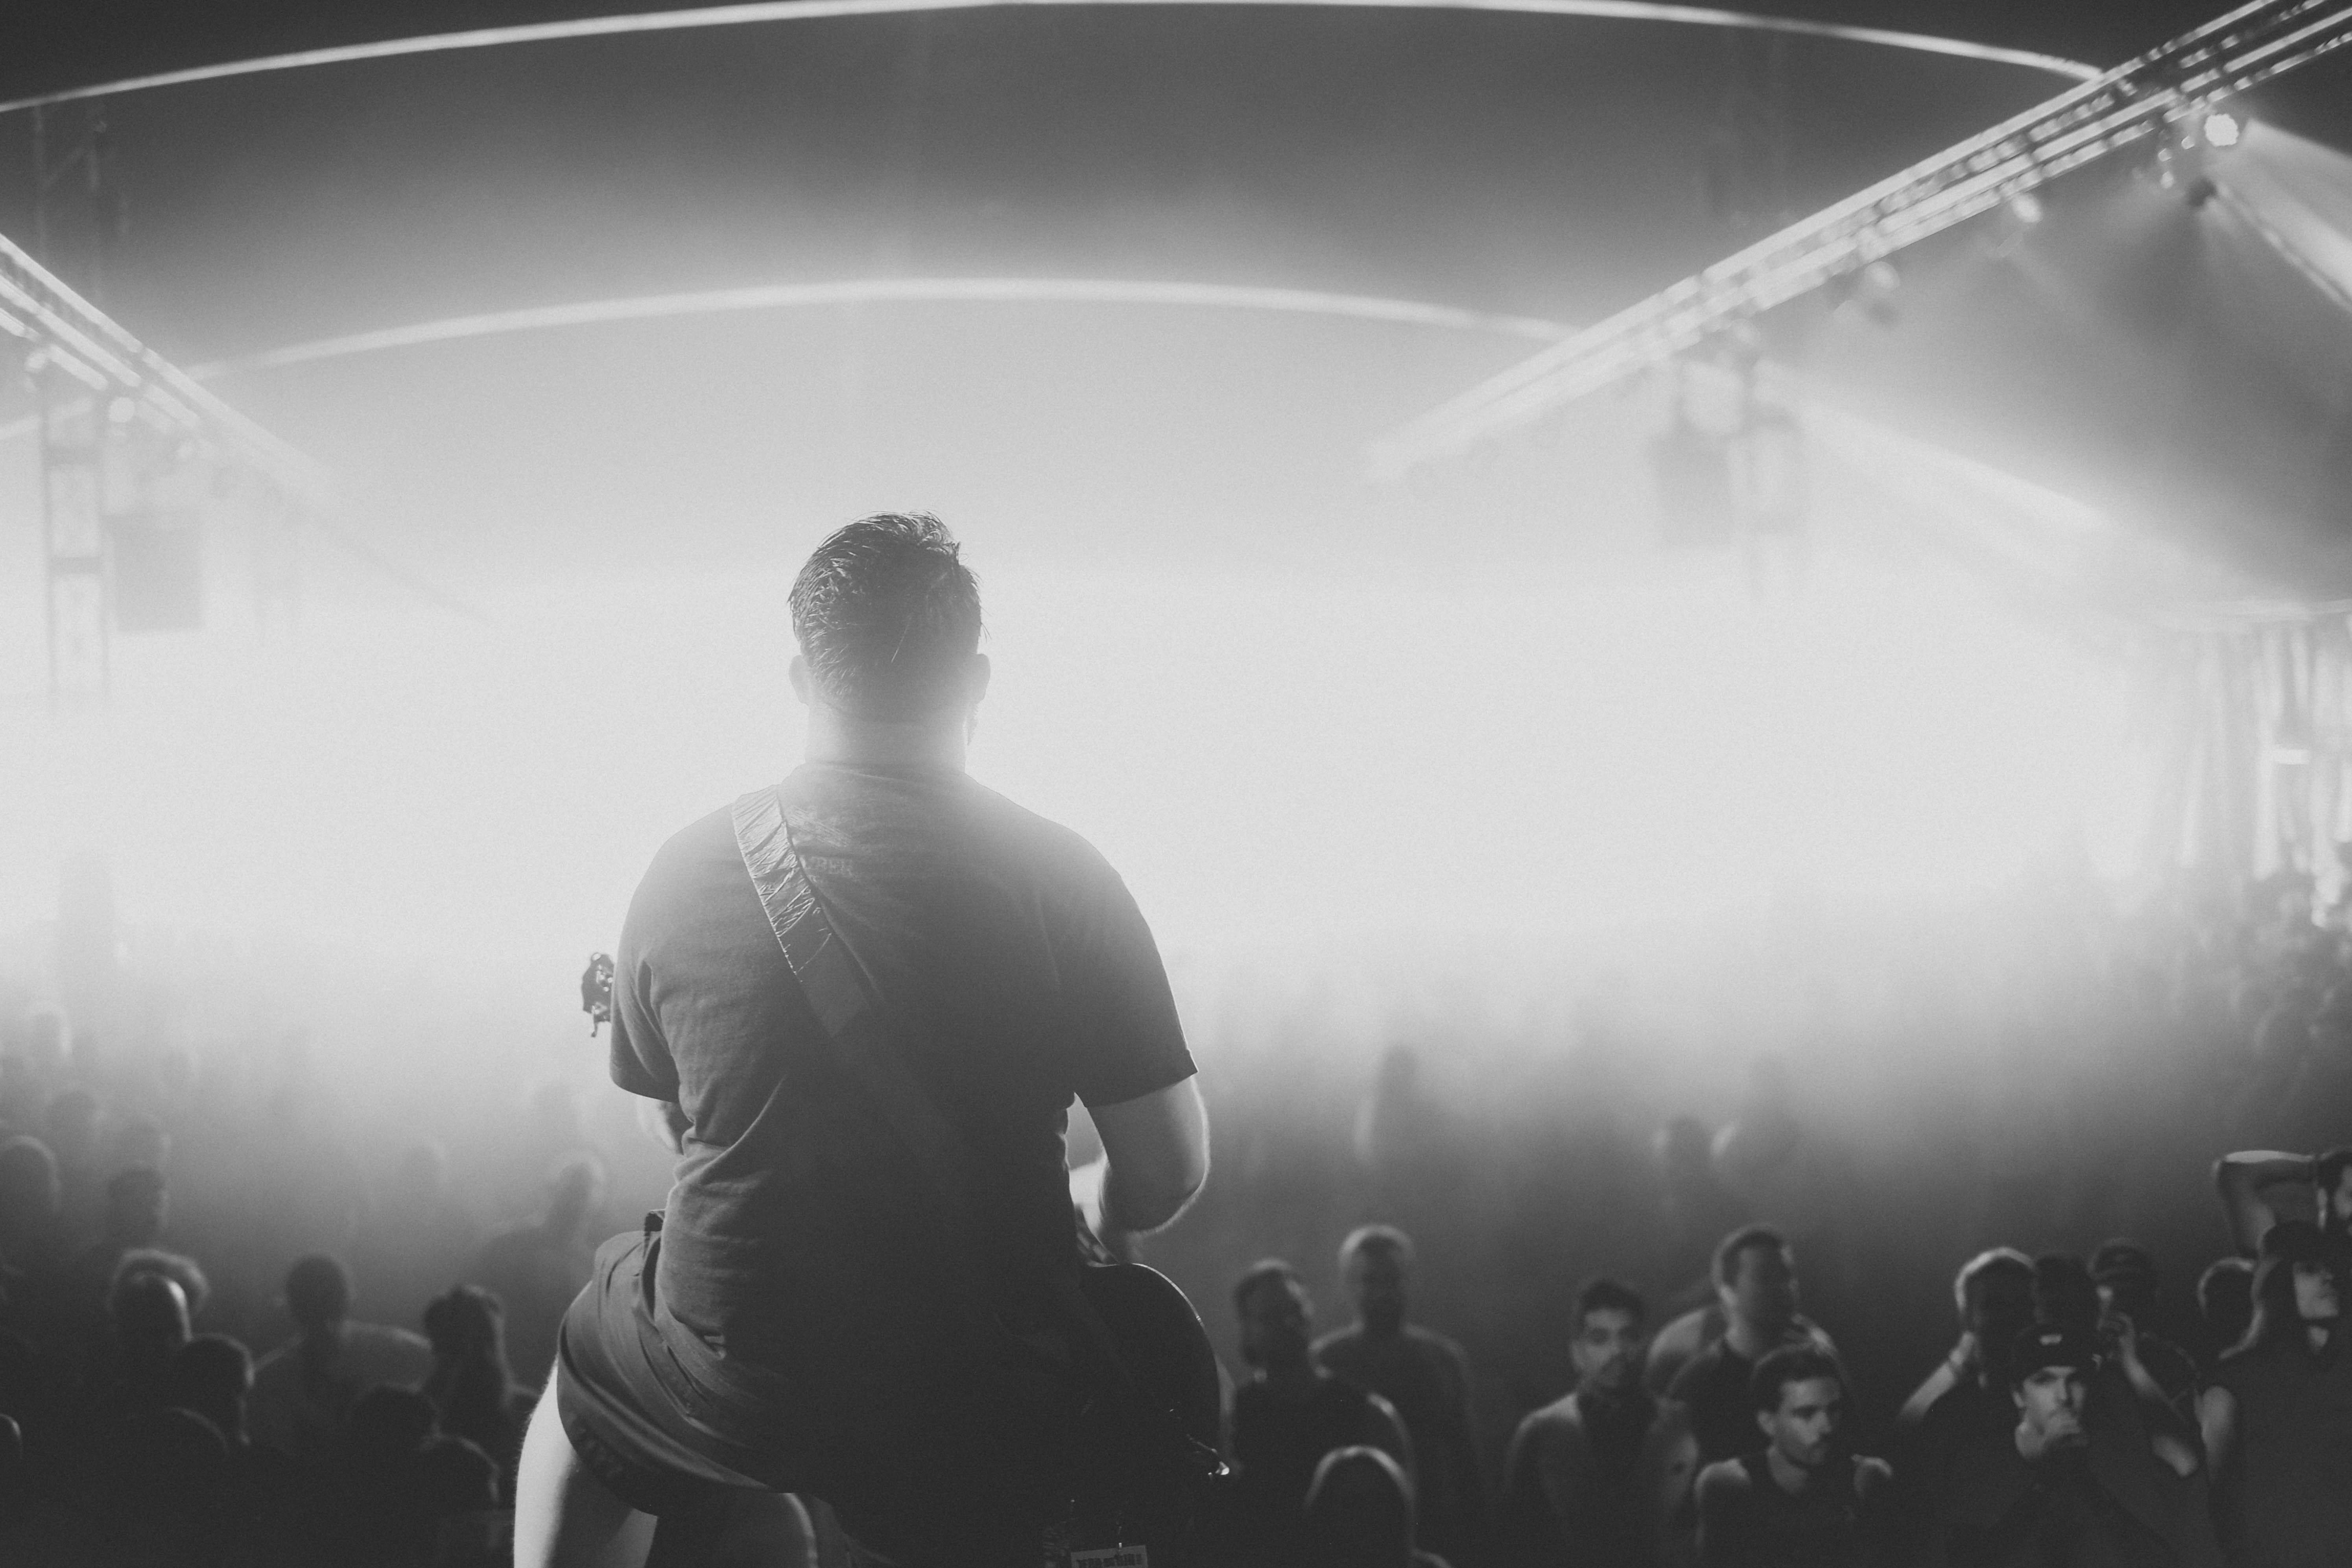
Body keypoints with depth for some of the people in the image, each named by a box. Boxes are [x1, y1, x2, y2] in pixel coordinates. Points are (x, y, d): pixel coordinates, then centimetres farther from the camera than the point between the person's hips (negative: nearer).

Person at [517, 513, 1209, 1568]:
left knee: (585, 1385, 34)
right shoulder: (1060, 881, -12)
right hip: (978, 1404, -1)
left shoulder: (689, 871, -4)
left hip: (730, 1372, 1)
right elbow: (1172, 1170, -8)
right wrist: (1074, 1221, 15)